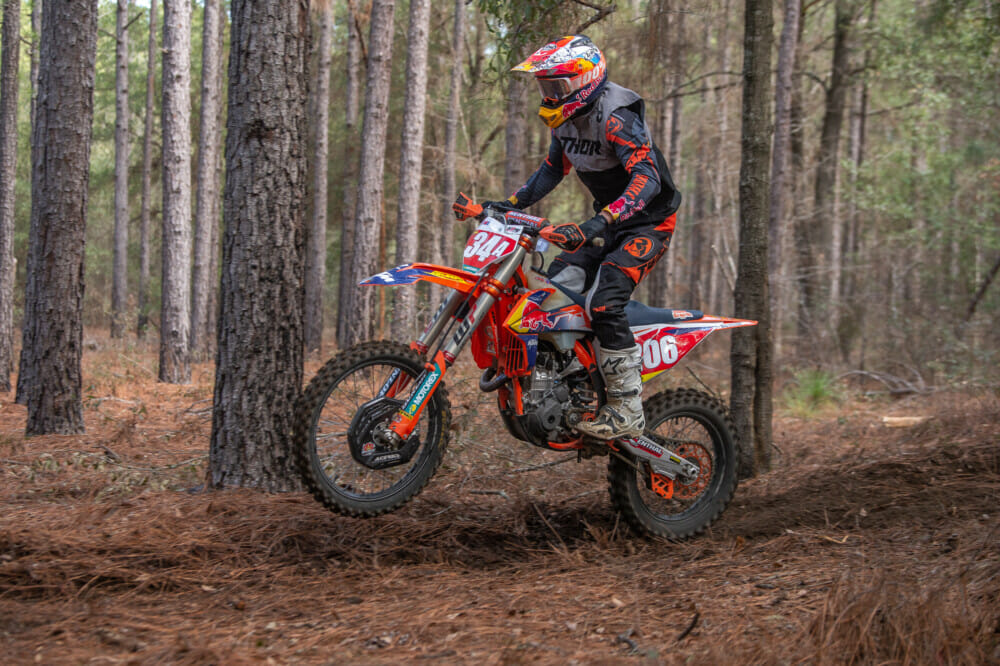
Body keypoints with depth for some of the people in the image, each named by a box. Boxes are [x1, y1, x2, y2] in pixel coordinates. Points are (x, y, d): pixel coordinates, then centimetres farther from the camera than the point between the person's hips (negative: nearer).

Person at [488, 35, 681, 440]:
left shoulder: (616, 116, -25)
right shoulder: (566, 117, 4)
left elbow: (647, 178, -36)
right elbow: (553, 168, 20)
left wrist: (598, 224, -47)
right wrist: (511, 205, 8)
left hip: (649, 222, -9)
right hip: (609, 220, 9)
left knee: (604, 304, -24)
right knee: (555, 286, -4)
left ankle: (627, 413, -19)